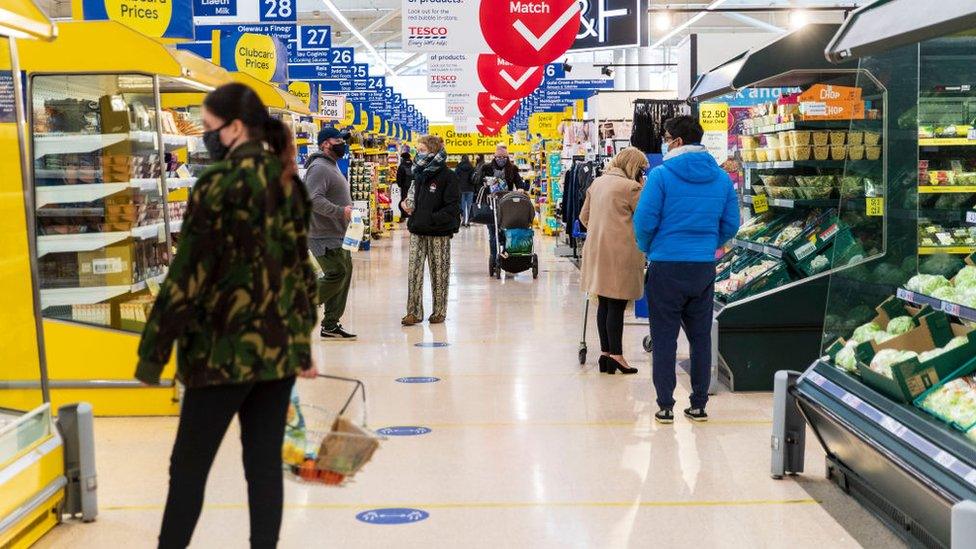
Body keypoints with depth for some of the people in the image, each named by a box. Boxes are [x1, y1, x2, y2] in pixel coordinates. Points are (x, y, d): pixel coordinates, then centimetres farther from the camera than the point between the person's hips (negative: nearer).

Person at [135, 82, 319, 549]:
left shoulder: (219, 182, -13)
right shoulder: (288, 181, 7)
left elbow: (188, 275, -14)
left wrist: (152, 354, -7)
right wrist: (304, 342, 20)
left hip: (226, 348, -6)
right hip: (281, 346, 6)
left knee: (188, 466, 7)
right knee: (265, 463, 11)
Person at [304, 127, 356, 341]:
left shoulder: (333, 166, 21)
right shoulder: (319, 168, -14)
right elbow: (314, 199, -26)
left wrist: (348, 209, 16)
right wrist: (340, 211, -29)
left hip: (338, 235, 11)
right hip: (324, 236, -11)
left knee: (344, 274, 10)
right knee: (336, 275, -13)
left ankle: (331, 325, 16)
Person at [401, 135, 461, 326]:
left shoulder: (447, 176, -10)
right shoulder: (419, 173, 11)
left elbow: (453, 207, -15)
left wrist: (432, 219, -23)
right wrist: (407, 202, 3)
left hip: (438, 233, -6)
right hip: (417, 232, 6)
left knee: (439, 272, 6)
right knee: (414, 271, 1)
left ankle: (439, 311, 18)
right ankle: (414, 312, 6)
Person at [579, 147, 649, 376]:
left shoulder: (597, 183, 13)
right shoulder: (631, 187, -10)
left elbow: (584, 216, 18)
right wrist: (643, 188, 2)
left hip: (596, 250, 7)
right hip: (620, 252, -7)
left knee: (604, 304, 11)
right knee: (617, 305, -3)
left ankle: (605, 353, 15)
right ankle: (616, 356, 1)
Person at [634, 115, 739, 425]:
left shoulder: (662, 174, -11)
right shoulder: (721, 178, 4)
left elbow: (644, 221, -12)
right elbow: (731, 224, 6)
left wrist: (647, 249, 7)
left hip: (667, 268, -4)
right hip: (705, 268, 4)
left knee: (664, 338, 5)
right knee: (701, 337, 14)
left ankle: (665, 407, 9)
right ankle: (699, 405, 20)